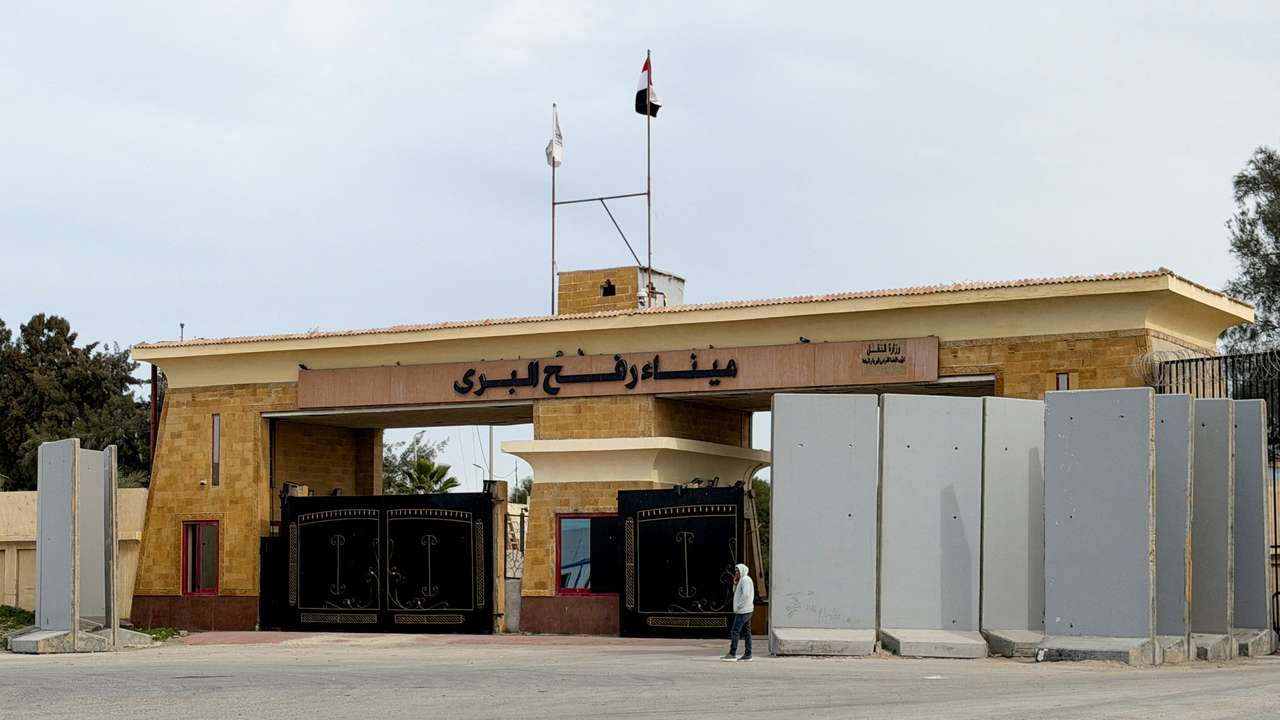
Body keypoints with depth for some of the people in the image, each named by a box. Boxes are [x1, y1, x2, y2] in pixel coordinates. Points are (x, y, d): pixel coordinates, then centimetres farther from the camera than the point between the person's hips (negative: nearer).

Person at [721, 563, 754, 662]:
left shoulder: (745, 580, -13)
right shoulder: (742, 580, 19)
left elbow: (746, 594, -23)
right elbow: (736, 592, 23)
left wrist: (738, 606, -17)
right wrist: (735, 583, 7)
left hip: (742, 611, -10)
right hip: (747, 610, 10)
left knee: (735, 632, -10)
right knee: (746, 632, 8)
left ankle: (732, 654, -11)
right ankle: (747, 655, 9)